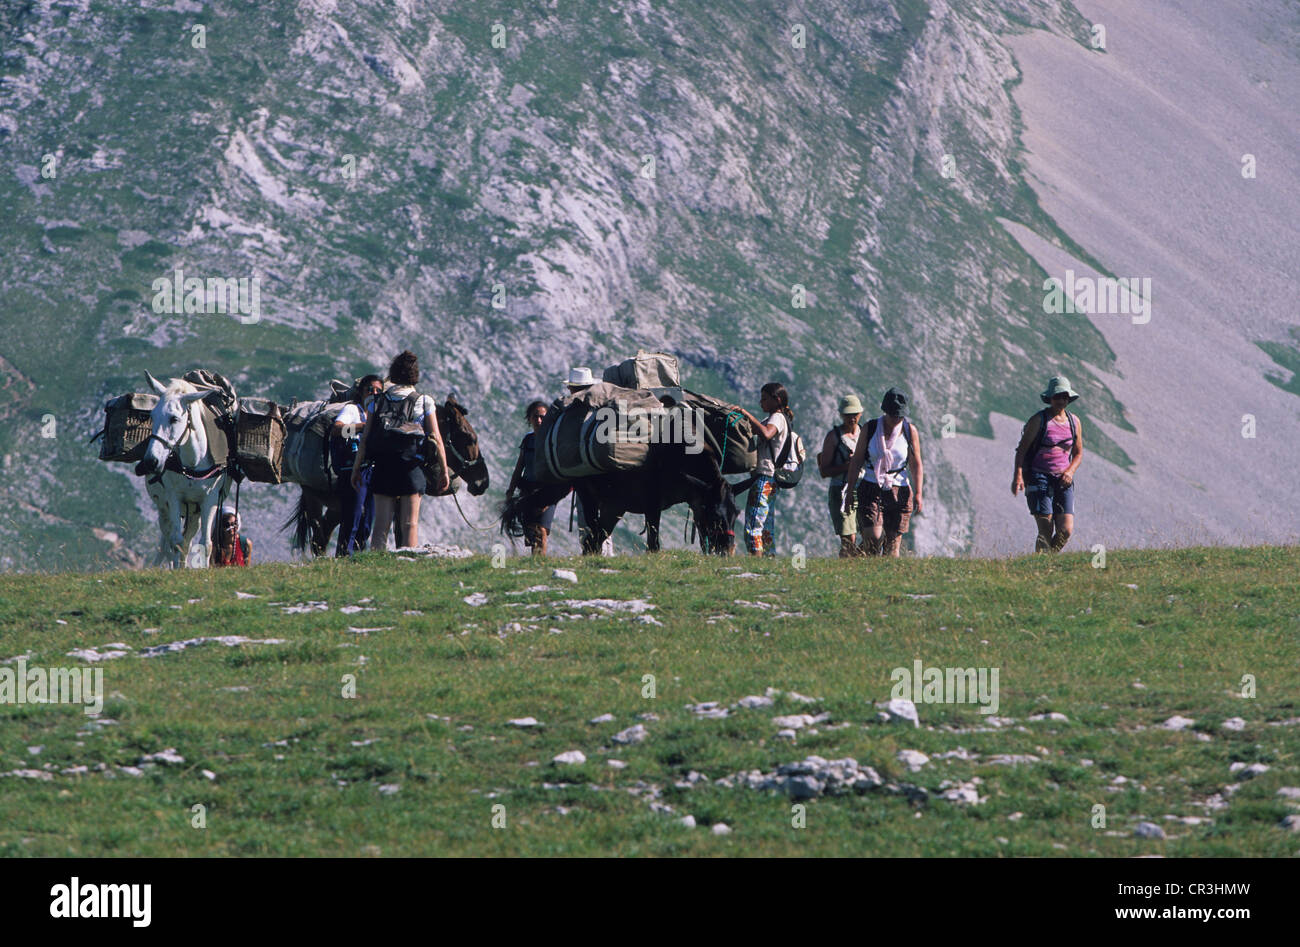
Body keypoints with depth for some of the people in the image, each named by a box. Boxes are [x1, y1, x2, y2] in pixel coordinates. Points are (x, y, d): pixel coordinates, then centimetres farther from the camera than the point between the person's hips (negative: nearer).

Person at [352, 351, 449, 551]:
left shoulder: (379, 400, 5)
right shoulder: (424, 402, 0)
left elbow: (364, 438, 3)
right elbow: (436, 438, -2)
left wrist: (356, 467, 10)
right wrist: (444, 470, 4)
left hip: (382, 468, 2)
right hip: (412, 468, -2)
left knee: (381, 524, 5)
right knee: (410, 524, 1)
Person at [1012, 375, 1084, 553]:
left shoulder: (1074, 422, 11)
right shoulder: (1038, 420, -3)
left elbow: (1078, 453, 20)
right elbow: (1021, 449, -4)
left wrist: (1070, 471, -1)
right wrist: (1018, 475, -18)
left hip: (1062, 479, 4)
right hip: (1039, 477, -4)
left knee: (1066, 530, -8)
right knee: (1046, 531, -12)